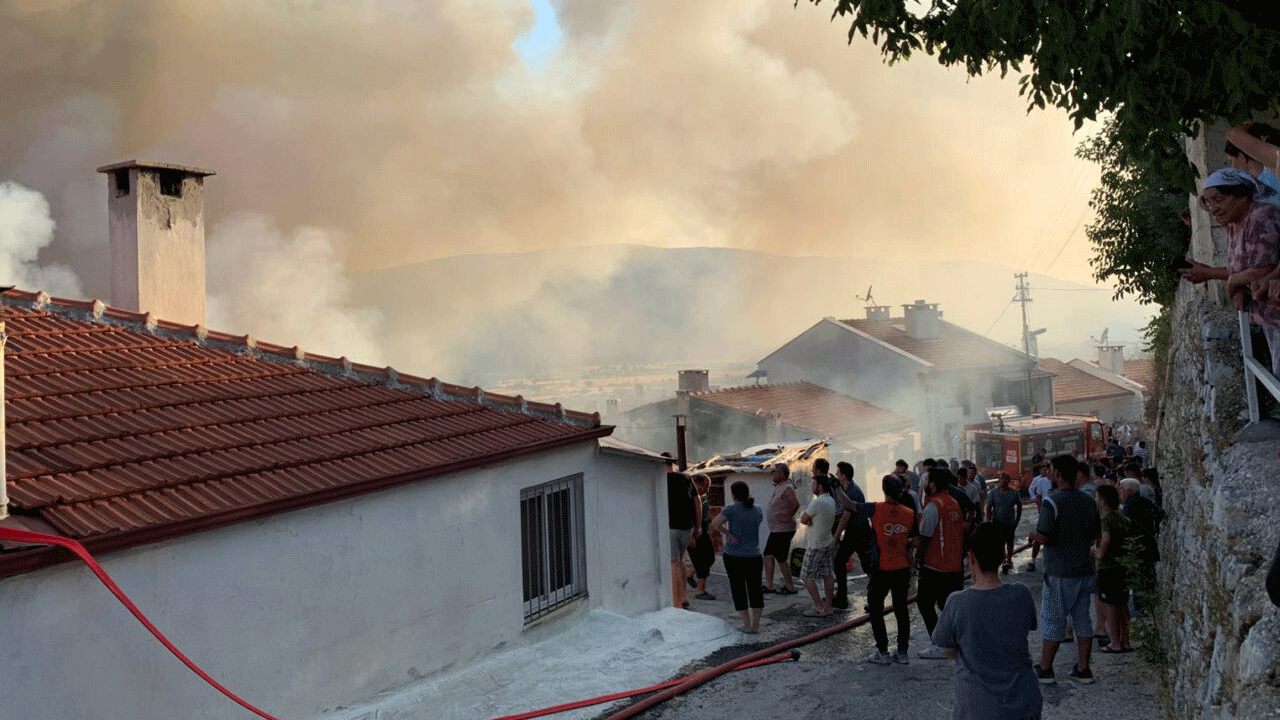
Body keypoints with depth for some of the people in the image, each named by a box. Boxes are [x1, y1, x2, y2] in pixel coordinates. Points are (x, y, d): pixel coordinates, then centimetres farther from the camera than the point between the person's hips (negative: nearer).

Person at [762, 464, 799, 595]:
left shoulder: (787, 488, -18)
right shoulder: (779, 487, 12)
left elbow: (796, 503, -30)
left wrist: (788, 517, -21)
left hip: (783, 530, -10)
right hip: (775, 530, 10)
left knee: (781, 559, -3)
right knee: (768, 555, 8)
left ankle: (790, 587, 7)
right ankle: (769, 585, 10)